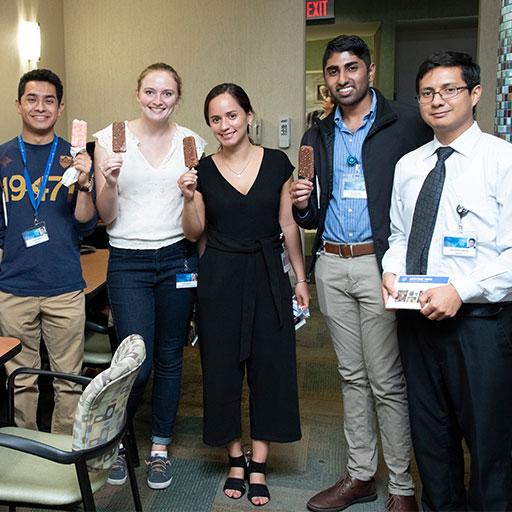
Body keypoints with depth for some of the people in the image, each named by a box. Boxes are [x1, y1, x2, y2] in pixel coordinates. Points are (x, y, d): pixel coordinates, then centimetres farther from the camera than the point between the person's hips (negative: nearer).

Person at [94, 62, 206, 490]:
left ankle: (160, 447, 30)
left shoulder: (192, 143, 5)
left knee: (169, 358, 11)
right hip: (128, 262, -2)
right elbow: (105, 217, 0)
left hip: (177, 258, 2)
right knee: (137, 364, -3)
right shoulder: (111, 139, 0)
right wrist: (109, 181, -17)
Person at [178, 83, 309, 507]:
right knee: (222, 367, 7)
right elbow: (193, 233, 4)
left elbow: (288, 225, 4)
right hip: (220, 277, 1)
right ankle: (235, 459, 27)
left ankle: (258, 464, 22)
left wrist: (301, 277, 3)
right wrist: (190, 198, -13)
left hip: (268, 274, 0)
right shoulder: (203, 170, 1)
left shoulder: (276, 163, 0)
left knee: (270, 365, 5)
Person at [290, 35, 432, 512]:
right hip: (331, 266, 5)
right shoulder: (318, 136, 13)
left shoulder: (406, 123, -2)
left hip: (381, 264, -5)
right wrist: (302, 205, -5)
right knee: (352, 377, 14)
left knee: (387, 382, 1)